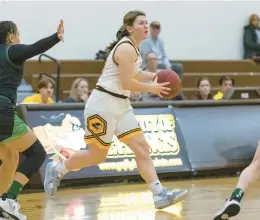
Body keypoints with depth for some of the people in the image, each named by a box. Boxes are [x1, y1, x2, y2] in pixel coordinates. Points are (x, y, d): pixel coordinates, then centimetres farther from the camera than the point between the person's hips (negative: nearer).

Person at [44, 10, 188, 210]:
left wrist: (154, 77, 8)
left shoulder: (132, 47, 12)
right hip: (104, 103, -10)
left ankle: (160, 194, -5)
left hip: (121, 104, 10)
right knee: (97, 156, 1)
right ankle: (57, 169, 22)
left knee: (142, 148, -1)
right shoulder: (126, 48, -17)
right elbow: (127, 84, -19)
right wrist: (152, 88, -6)